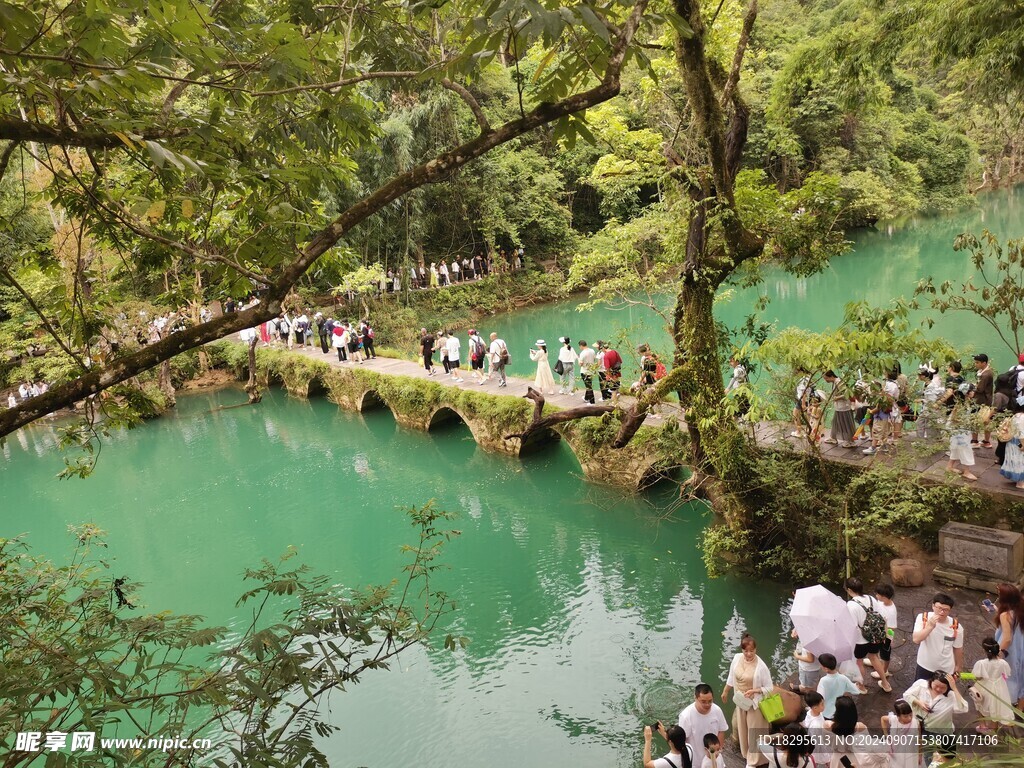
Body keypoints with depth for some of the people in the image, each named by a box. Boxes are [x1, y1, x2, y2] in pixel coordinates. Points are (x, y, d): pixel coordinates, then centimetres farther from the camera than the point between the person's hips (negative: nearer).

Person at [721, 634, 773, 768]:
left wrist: (754, 691, -30)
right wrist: (725, 691, 15)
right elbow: (731, 677, 6)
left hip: (755, 703, -5)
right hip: (740, 701, 5)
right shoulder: (737, 658, -12)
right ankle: (746, 754, 44)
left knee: (754, 731, 7)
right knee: (742, 728, 21)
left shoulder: (761, 666, -27)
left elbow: (769, 688, -17)